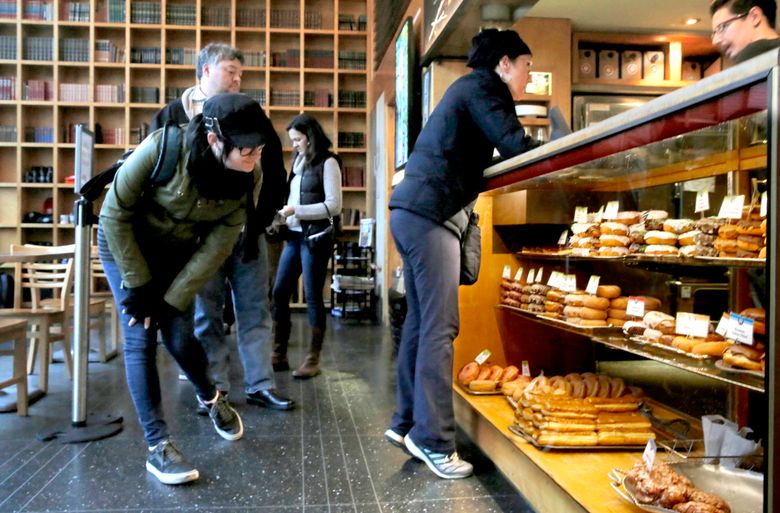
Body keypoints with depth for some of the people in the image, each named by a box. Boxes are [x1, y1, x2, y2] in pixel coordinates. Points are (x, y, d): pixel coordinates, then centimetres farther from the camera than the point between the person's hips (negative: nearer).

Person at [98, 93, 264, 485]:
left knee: (179, 336, -2)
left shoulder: (247, 178, -22)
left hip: (179, 251, 2)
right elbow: (114, 214, -22)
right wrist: (140, 285, -18)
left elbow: (216, 248, -15)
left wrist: (171, 301, -15)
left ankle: (210, 397, 29)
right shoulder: (164, 148, -33)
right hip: (125, 242, -2)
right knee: (139, 337, -9)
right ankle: (157, 446, -1)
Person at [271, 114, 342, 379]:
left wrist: (295, 211, -15)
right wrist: (284, 214, 1)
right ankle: (279, 354, 17)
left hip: (315, 237, -7)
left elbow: (334, 206, -12)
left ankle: (313, 359, 10)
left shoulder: (327, 163, -5)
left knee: (313, 297, -1)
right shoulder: (299, 162, 16)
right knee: (279, 293, 6)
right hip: (294, 236, 7)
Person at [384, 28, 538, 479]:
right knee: (440, 327, -10)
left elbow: (468, 161, 22)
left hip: (415, 212, 10)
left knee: (422, 322, 10)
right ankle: (433, 441, -6)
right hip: (430, 213, -10)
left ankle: (407, 423, 17)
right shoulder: (481, 86, -3)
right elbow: (518, 147, -13)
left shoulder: (470, 88, 26)